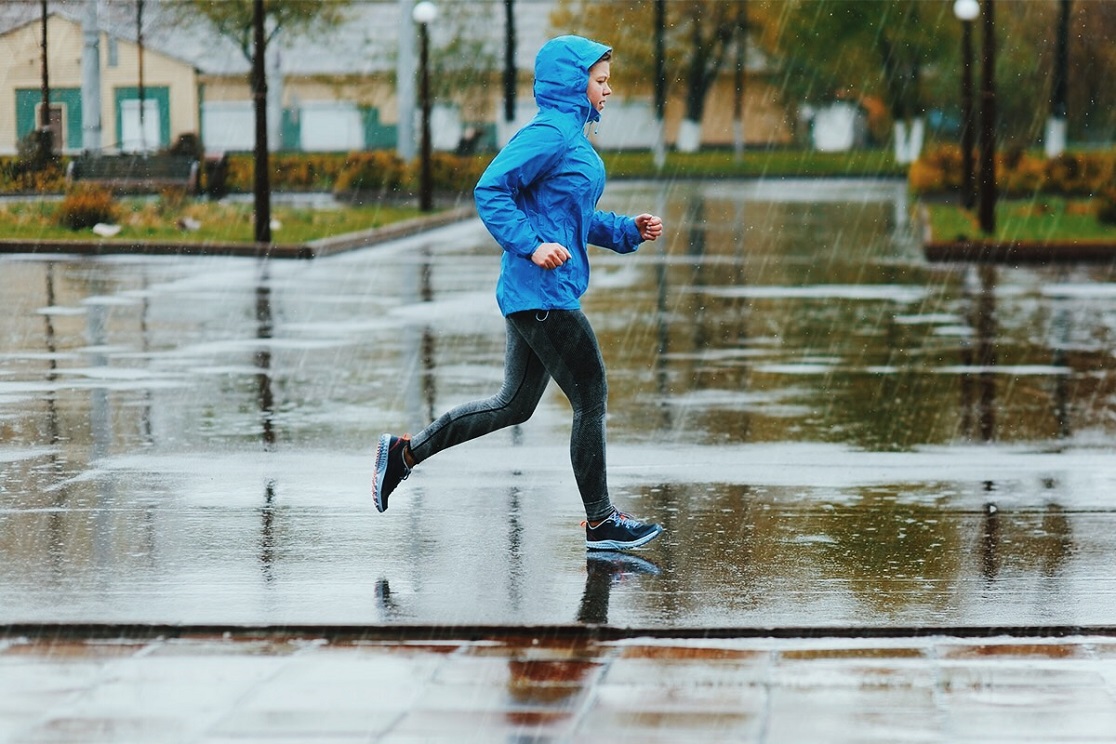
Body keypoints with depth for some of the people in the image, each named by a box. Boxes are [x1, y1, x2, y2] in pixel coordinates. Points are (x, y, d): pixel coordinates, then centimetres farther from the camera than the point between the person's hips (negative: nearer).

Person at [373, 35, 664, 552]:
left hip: (538, 296, 11)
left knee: (515, 404, 15)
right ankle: (600, 523, 5)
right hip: (542, 293, -11)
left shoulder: (573, 137, 18)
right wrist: (531, 245, -25)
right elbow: (490, 191, -19)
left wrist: (630, 231, 13)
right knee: (590, 398, -3)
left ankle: (404, 453, 19)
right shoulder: (548, 134, -13)